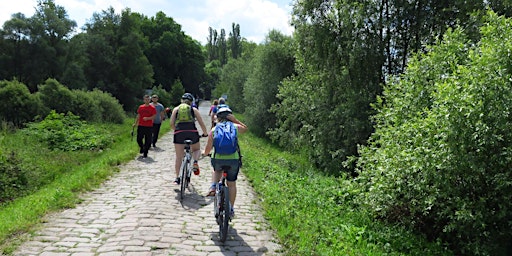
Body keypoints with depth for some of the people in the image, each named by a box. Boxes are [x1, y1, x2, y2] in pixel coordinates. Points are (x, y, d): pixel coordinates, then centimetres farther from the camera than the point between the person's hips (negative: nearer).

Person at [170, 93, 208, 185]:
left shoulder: (176, 109, 18)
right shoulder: (194, 109, 16)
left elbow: (172, 124, 9)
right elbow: (202, 124, 12)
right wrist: (205, 133, 26)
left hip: (179, 133, 1)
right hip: (192, 132, 0)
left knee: (179, 157, 11)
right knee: (196, 149, 24)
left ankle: (177, 177, 8)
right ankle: (195, 162, -5)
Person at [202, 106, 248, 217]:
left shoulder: (213, 130, 4)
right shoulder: (235, 127, 5)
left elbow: (208, 148, 6)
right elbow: (246, 128, 29)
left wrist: (204, 153, 29)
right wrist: (235, 120, 17)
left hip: (218, 159, 0)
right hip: (234, 159, 0)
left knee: (217, 170, 36)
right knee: (232, 184, 16)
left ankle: (213, 187, 12)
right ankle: (231, 209, 21)